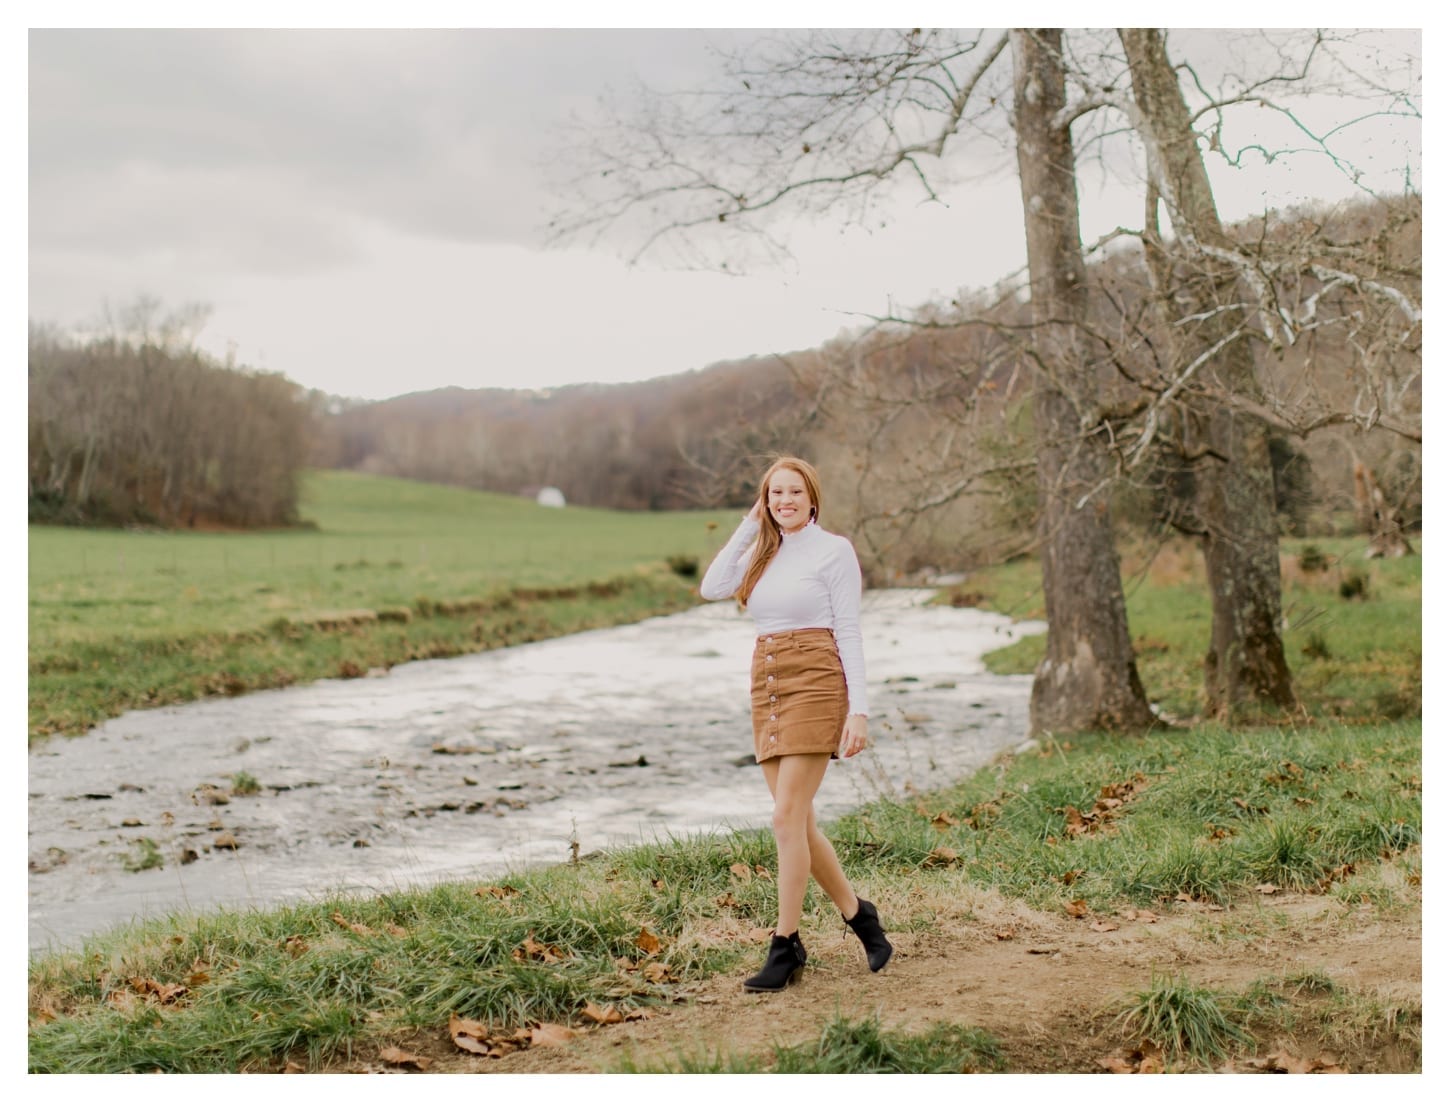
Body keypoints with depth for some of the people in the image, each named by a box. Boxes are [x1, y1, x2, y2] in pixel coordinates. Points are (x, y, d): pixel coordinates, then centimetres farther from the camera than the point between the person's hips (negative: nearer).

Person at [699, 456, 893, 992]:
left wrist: (858, 709, -14)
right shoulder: (764, 553, 15)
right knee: (799, 824, 9)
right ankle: (858, 915, 27)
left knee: (787, 819, -12)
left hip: (815, 686, -7)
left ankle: (786, 946, -3)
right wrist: (748, 526, 2)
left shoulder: (833, 550, -3)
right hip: (767, 688, 7)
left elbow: (849, 633, -7)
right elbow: (712, 587, -2)